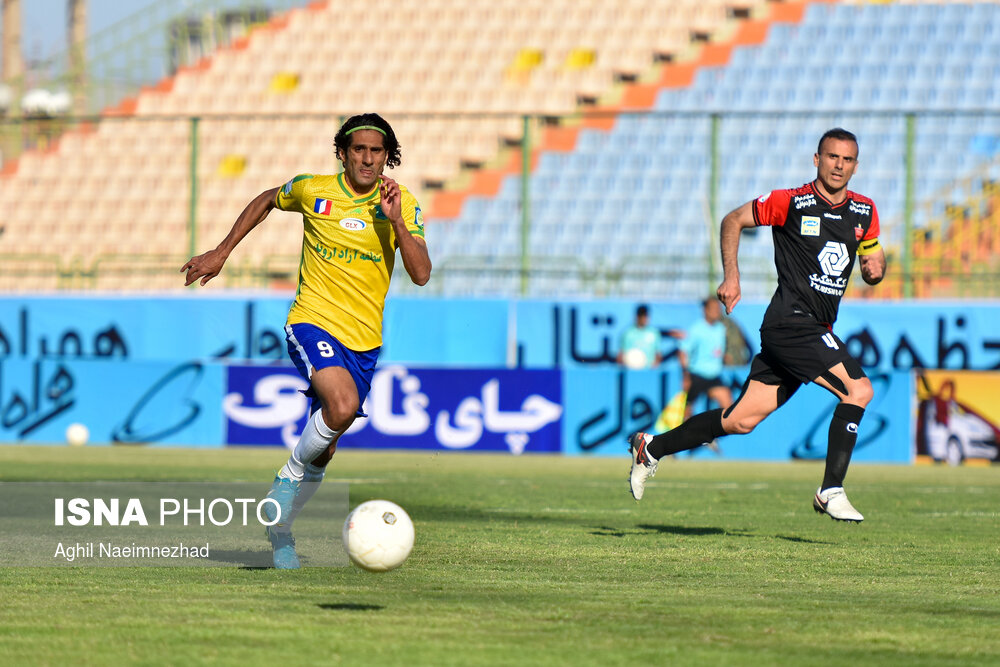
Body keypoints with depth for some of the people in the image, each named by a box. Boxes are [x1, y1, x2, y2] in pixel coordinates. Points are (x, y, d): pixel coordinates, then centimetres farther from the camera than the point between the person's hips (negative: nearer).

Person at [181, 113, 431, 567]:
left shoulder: (403, 204, -2)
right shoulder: (312, 190, -4)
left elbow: (421, 274, -12)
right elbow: (267, 201, 18)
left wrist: (396, 222, -25)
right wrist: (221, 253, 16)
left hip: (363, 341, 3)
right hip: (312, 322, -3)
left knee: (321, 451, 9)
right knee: (343, 405, -32)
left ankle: (279, 528, 31)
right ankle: (292, 475, -7)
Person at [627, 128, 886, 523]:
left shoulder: (865, 213, 10)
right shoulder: (791, 203, -7)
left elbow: (872, 261, 22)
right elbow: (733, 221, 4)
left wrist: (875, 268, -2)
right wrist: (731, 276, -6)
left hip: (818, 331, 7)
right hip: (791, 322, -7)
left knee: (741, 421, 7)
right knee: (859, 389, -20)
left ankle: (652, 448, 21)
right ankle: (831, 491, -14)